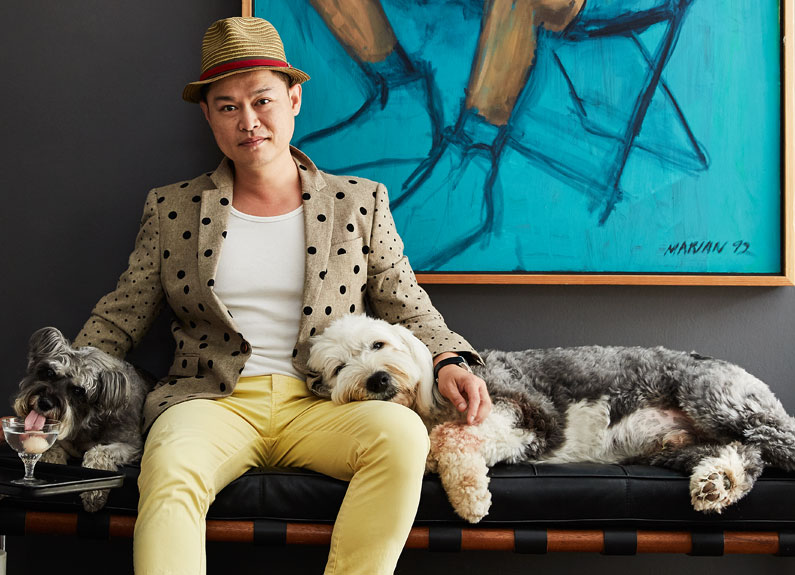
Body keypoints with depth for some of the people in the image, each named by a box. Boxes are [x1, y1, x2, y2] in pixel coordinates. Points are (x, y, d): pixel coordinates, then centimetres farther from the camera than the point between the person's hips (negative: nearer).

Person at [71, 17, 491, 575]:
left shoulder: (360, 202, 12)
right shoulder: (172, 209, 13)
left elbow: (404, 306, 14)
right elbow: (118, 319, 16)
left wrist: (449, 359, -6)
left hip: (322, 403, 1)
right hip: (211, 399, 0)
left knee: (403, 432, -32)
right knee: (170, 469, -35)